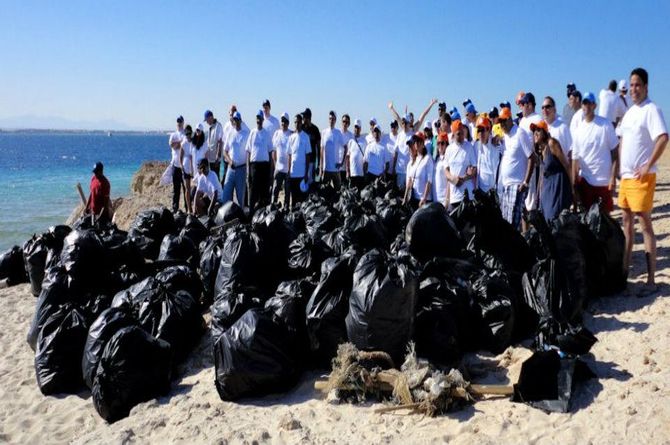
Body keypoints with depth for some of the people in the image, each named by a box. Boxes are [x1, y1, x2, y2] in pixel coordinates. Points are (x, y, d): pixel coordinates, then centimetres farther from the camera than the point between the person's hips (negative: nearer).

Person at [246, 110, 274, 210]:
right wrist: (248, 167, 0)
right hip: (254, 163, 0)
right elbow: (248, 151, 7)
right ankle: (252, 210, 1)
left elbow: (270, 152, 7)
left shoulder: (267, 134, 5)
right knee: (253, 188, -2)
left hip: (265, 164, 1)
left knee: (265, 188, 3)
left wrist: (271, 168, 3)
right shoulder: (252, 133, 5)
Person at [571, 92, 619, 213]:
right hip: (585, 180, 3)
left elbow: (614, 152, -3)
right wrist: (574, 185, 4)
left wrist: (613, 177, -11)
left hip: (604, 180, -3)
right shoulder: (578, 130, 7)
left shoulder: (605, 125, -3)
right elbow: (575, 158, 8)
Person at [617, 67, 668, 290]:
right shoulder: (629, 112, 15)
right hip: (625, 175, 8)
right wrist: (618, 167, 15)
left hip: (642, 177, -8)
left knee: (645, 224, -7)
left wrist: (648, 165, -21)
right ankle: (624, 271, 24)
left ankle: (651, 280, -2)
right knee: (627, 222, 14)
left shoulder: (651, 109, -10)